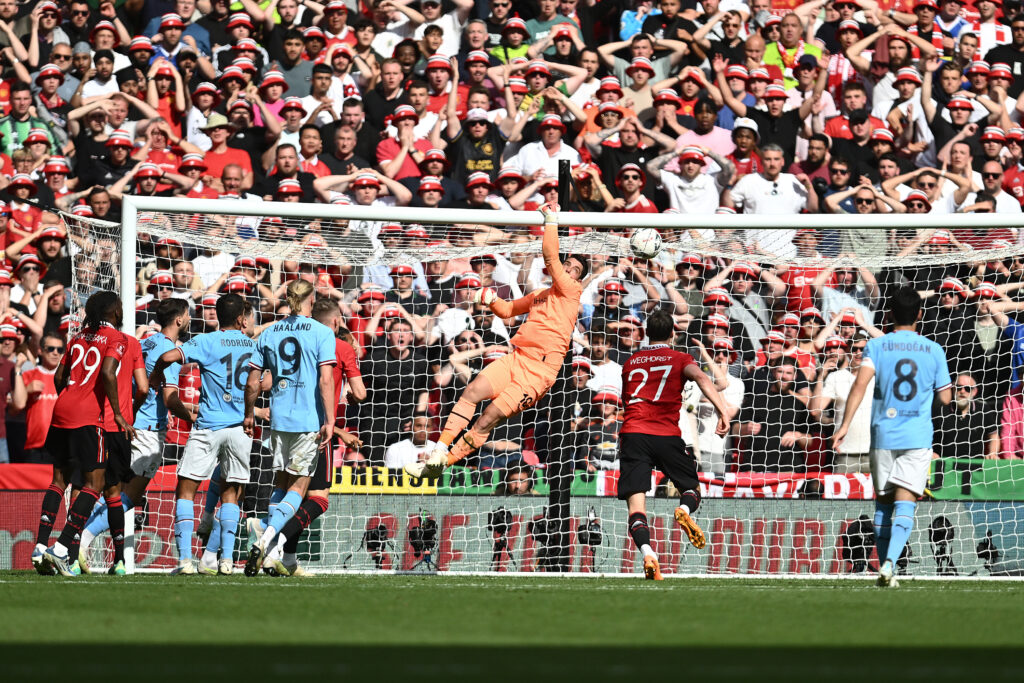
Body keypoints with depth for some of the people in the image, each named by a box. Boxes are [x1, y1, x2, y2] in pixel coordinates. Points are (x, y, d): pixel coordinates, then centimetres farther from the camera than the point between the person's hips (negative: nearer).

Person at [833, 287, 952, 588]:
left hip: (883, 435, 1)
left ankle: (885, 568, 15)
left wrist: (845, 425, -14)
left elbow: (860, 384, -12)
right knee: (905, 502, -7)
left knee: (883, 503, 13)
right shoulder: (933, 350, 4)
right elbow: (945, 397, 8)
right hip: (918, 438, -1)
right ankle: (890, 562, -28)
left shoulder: (876, 346, 1)